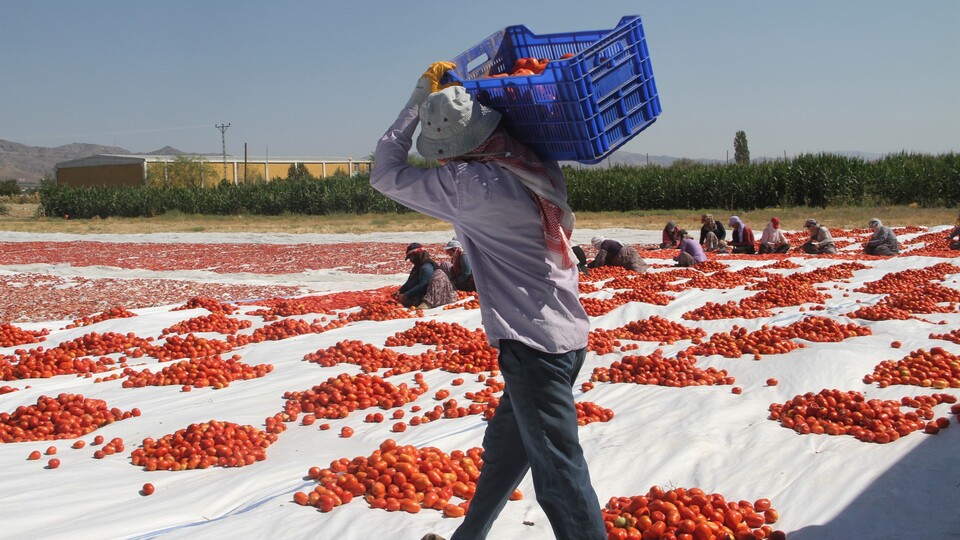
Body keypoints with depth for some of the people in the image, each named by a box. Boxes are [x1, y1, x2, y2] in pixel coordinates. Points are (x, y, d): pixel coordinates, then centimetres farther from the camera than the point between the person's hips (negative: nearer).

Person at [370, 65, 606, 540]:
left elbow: (386, 174, -4)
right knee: (503, 449, 24)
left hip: (533, 348, -9)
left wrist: (419, 98, 2)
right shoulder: (537, 166, 3)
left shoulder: (469, 183, -17)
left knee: (560, 475, -1)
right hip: (567, 336, 9)